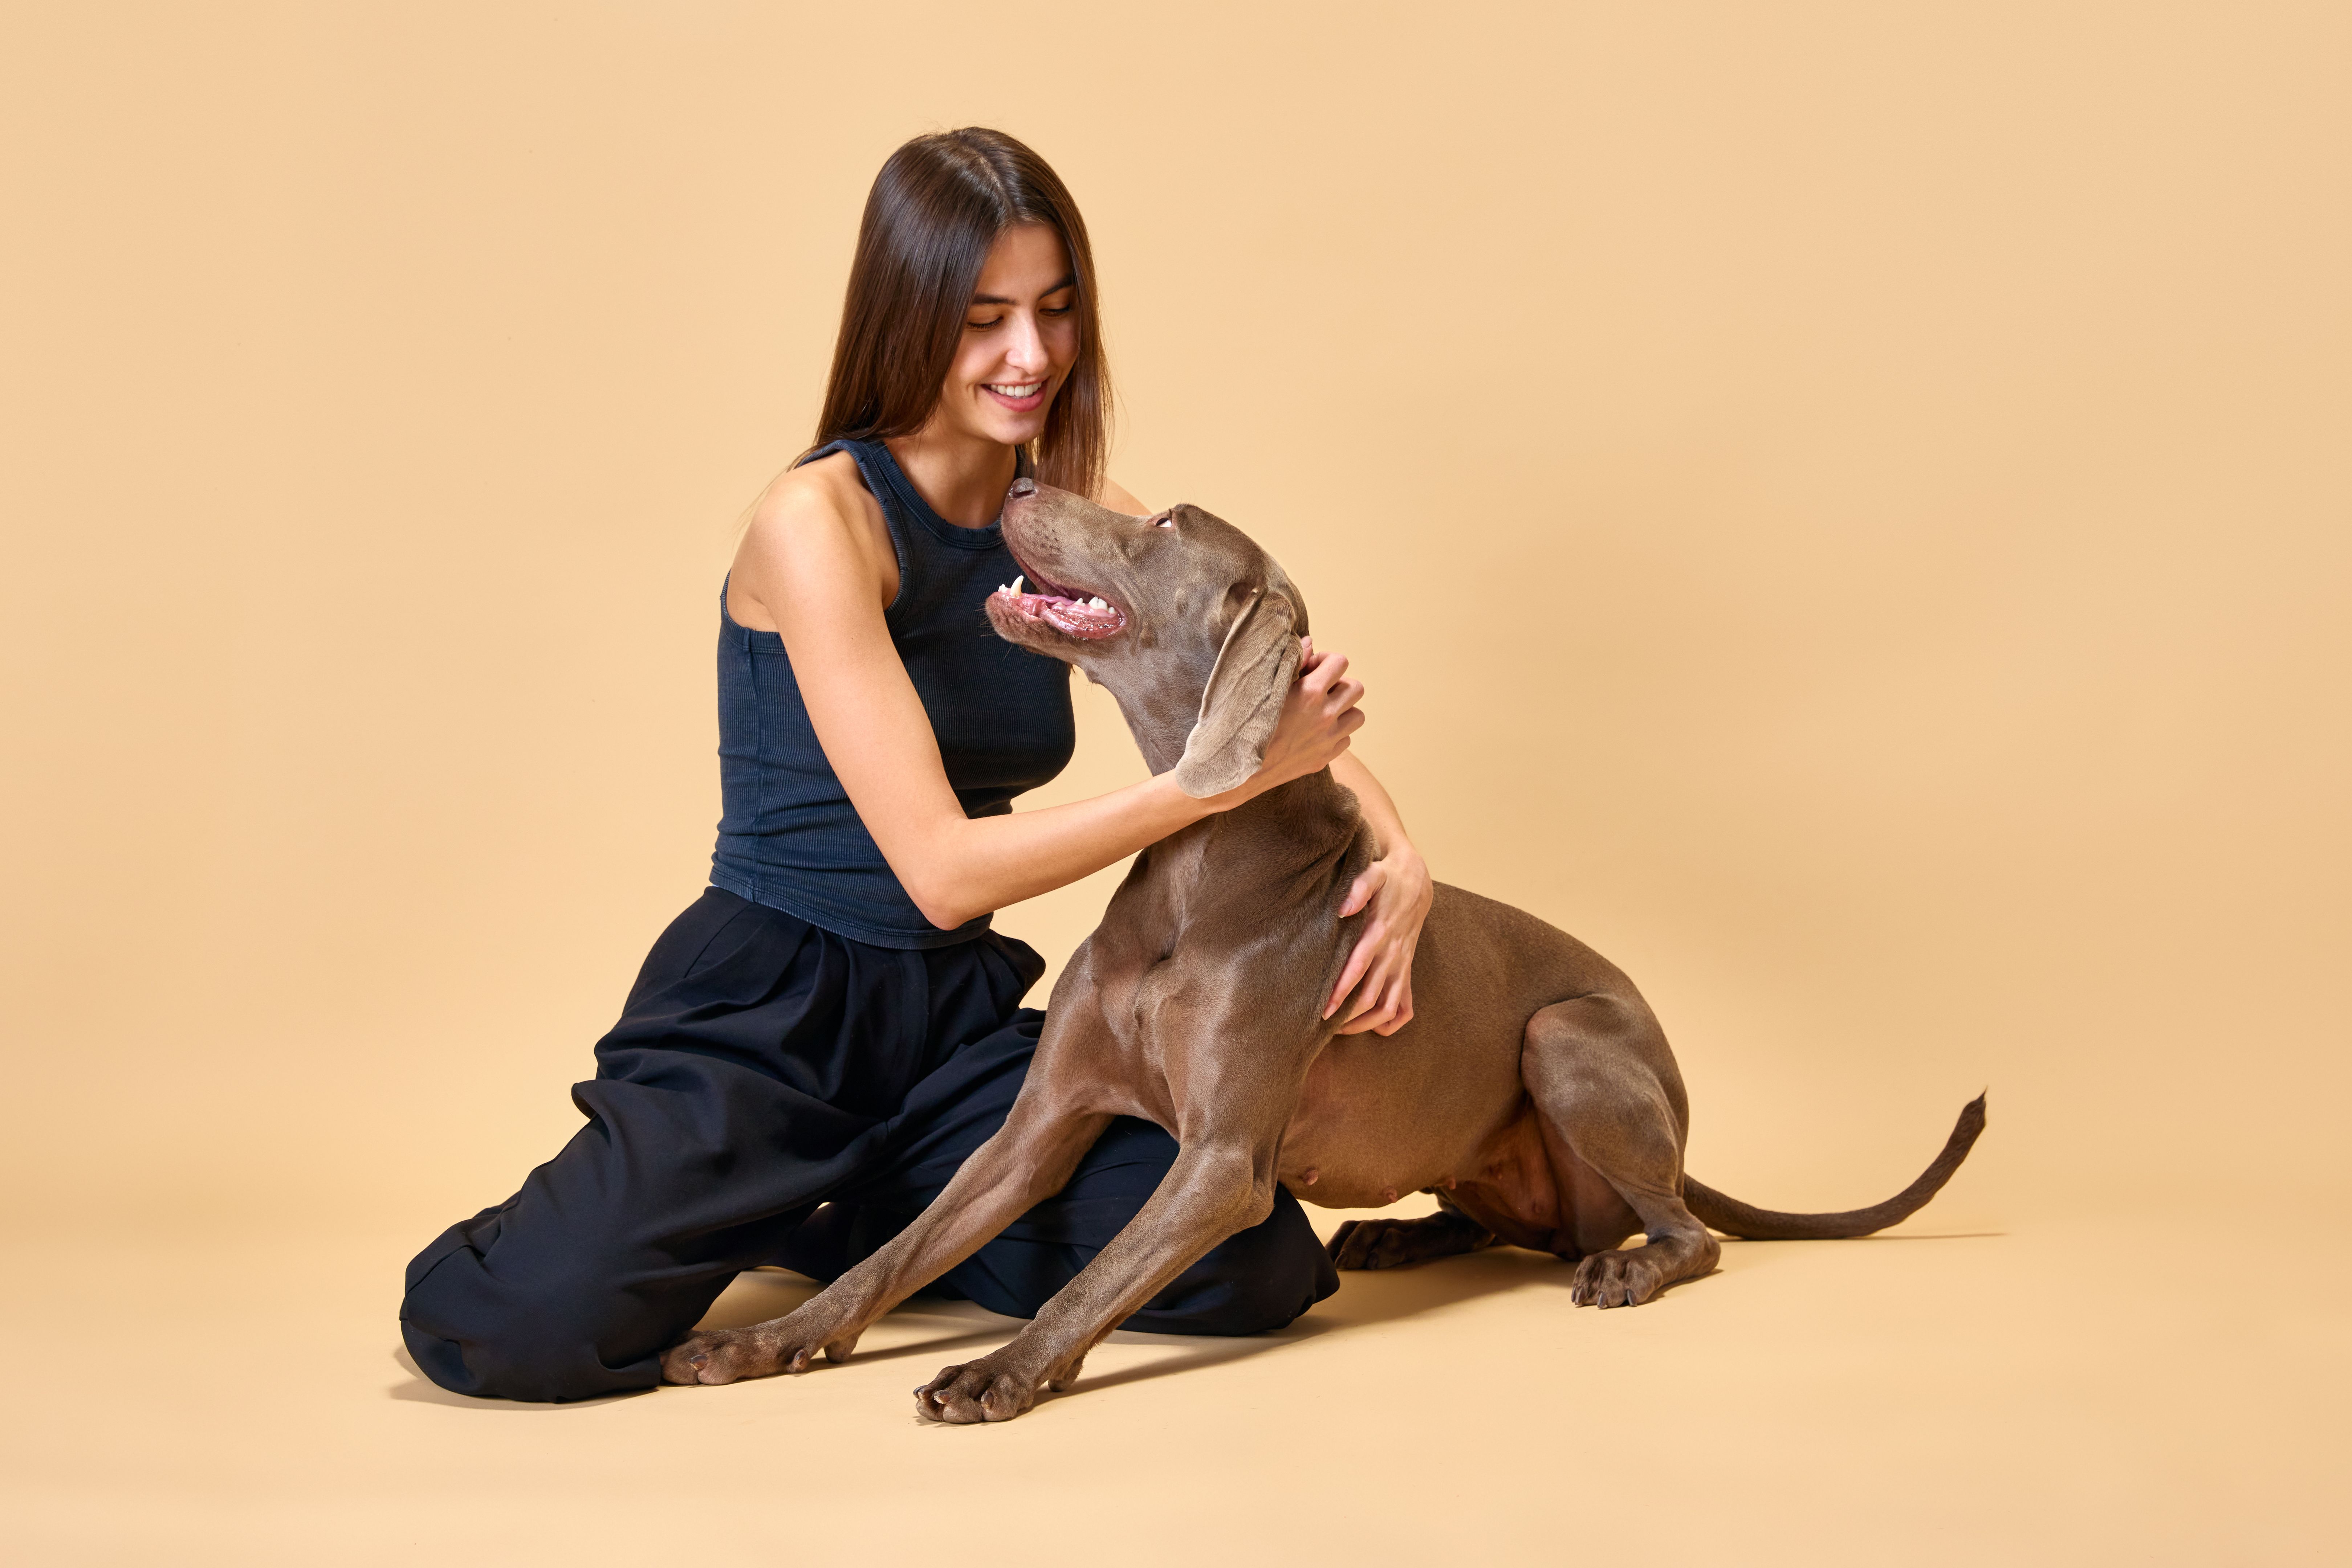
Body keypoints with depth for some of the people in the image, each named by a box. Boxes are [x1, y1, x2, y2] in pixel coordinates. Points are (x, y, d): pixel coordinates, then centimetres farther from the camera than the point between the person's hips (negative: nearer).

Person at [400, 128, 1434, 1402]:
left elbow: (1304, 716, 9)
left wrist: (1400, 856, -12)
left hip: (959, 1016, 6)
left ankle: (856, 1221, 8)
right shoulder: (820, 520, -15)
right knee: (529, 1327, -28)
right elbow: (942, 869, -21)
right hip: (763, 1007, -5)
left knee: (1256, 1272, -14)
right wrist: (1231, 770, -25)